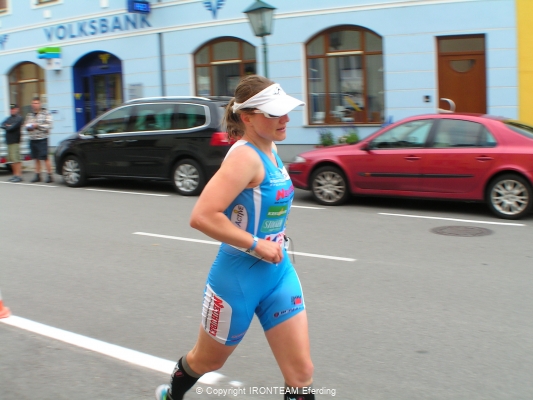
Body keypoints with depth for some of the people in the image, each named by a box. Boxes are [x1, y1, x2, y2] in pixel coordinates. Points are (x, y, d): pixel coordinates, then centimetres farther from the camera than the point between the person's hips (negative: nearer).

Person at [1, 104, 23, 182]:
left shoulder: (19, 118, -7)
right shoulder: (9, 118, 19)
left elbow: (13, 127, -17)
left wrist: (7, 127, 1)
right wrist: (8, 126, -8)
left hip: (15, 141, -8)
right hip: (9, 141, 8)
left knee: (16, 160, -9)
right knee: (12, 160, 11)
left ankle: (19, 175, -8)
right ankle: (15, 174, 17)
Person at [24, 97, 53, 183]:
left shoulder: (46, 114, -2)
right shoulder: (29, 115, 15)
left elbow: (48, 126, -10)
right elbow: (26, 125, 16)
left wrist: (37, 125, -11)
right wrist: (29, 126, -6)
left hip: (42, 139, -6)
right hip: (32, 139, 6)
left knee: (45, 158, -8)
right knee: (36, 159, 10)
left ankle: (50, 176, -4)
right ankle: (37, 176, 16)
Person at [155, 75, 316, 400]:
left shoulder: (270, 149, 3)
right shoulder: (246, 156, -23)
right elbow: (202, 217, -32)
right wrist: (256, 245, -25)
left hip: (278, 271, 7)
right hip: (239, 276, -7)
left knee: (301, 373, 2)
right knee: (208, 360, 20)